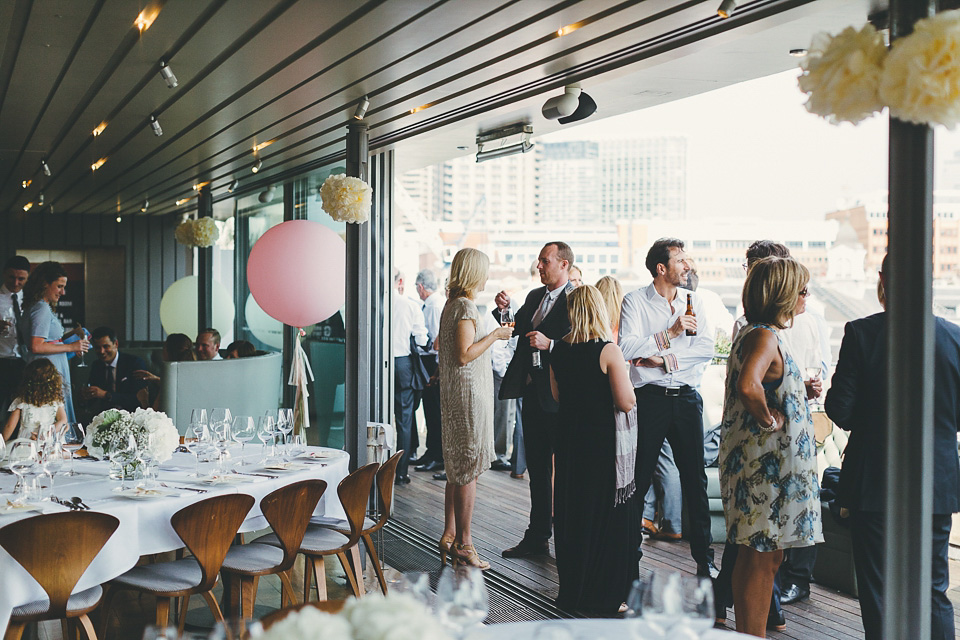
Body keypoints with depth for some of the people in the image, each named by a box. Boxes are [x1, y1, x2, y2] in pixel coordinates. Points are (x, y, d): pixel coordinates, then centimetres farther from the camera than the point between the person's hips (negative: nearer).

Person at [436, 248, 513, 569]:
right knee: (468, 471, -4)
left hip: (456, 394, 10)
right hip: (469, 393, -10)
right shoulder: (465, 307, -16)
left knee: (458, 469, 15)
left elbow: (441, 344, 21)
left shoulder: (452, 304, 14)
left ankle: (449, 536, 22)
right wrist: (495, 335, -13)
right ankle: (463, 544, 3)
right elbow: (464, 355, -21)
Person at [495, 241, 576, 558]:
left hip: (558, 397, -8)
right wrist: (503, 309, 1)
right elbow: (514, 329, 18)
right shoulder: (534, 296, 15)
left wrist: (550, 344, -26)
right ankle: (537, 537, 24)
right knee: (537, 469, 15)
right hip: (532, 392, 8)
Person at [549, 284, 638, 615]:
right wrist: (623, 374, 1)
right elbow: (626, 402, -17)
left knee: (571, 515, 15)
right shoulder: (608, 351, -14)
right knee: (607, 515, 6)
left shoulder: (559, 350, 2)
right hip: (603, 442, -5)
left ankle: (572, 591, 25)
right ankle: (605, 596, 13)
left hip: (569, 441, 5)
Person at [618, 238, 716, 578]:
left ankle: (704, 558, 15)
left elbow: (707, 348, -1)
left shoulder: (692, 300, 10)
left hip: (686, 397, 3)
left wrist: (662, 356, -10)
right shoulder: (635, 300, -1)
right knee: (639, 478, 3)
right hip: (650, 398, -3)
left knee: (695, 479, 6)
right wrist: (670, 334, -18)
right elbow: (627, 348, -13)